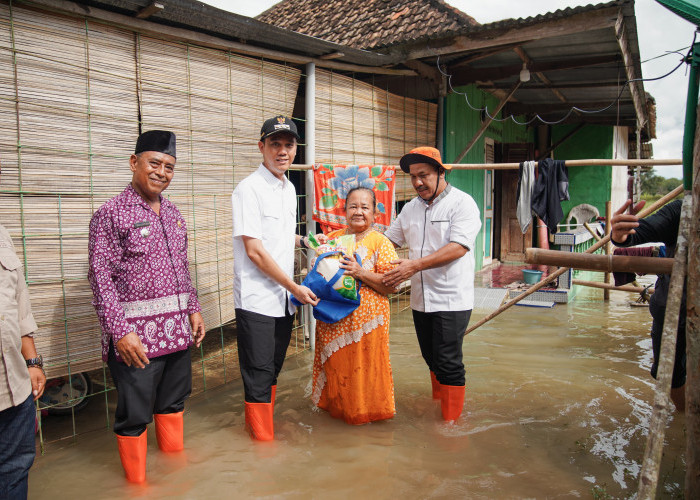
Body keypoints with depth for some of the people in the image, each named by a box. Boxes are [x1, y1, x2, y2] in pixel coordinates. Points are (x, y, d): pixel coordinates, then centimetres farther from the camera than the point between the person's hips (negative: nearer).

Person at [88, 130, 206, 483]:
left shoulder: (172, 213, 11)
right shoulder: (111, 214, -10)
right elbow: (101, 277, -14)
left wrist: (193, 308, 14)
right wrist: (120, 331, -18)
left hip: (178, 327, 7)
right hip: (137, 332, -7)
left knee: (174, 400, 20)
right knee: (135, 412, 6)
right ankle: (137, 482, 26)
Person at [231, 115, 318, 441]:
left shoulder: (289, 188, 13)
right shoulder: (249, 189, -13)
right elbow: (254, 250, -17)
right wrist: (295, 287, -15)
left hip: (284, 298, 8)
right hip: (257, 299, -8)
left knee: (272, 368, 19)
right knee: (259, 374, 2)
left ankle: (257, 423, 36)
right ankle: (262, 438, 17)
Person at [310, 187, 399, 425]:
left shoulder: (380, 242, -4)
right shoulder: (332, 238, 9)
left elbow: (392, 284, -10)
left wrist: (361, 273, -21)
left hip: (365, 317, -4)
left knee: (363, 366, 3)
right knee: (334, 364, 12)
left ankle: (363, 410, 24)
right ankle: (335, 405, 33)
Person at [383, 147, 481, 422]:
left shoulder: (462, 203, -8)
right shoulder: (410, 208, 12)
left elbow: (458, 247, -21)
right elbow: (389, 239, 21)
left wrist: (415, 265, -27)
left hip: (451, 299, -6)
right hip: (421, 299, 6)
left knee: (448, 362, -3)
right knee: (431, 358, 17)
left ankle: (451, 421, 12)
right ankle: (436, 406, 36)